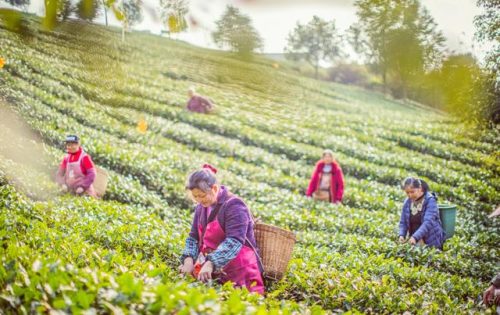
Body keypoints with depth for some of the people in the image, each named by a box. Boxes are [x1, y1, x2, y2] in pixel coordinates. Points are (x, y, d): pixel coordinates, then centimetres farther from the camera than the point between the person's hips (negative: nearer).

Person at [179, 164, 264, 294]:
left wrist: (210, 264, -34)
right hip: (214, 274, 6)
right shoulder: (202, 207, 12)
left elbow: (234, 242, -24)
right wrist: (188, 259, -9)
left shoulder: (234, 206, -13)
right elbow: (193, 237, 11)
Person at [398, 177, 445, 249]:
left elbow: (428, 222, -24)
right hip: (414, 243, 4)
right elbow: (403, 222, 10)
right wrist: (402, 235, -10)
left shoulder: (430, 201, -13)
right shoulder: (407, 202, 4)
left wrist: (415, 237, -35)